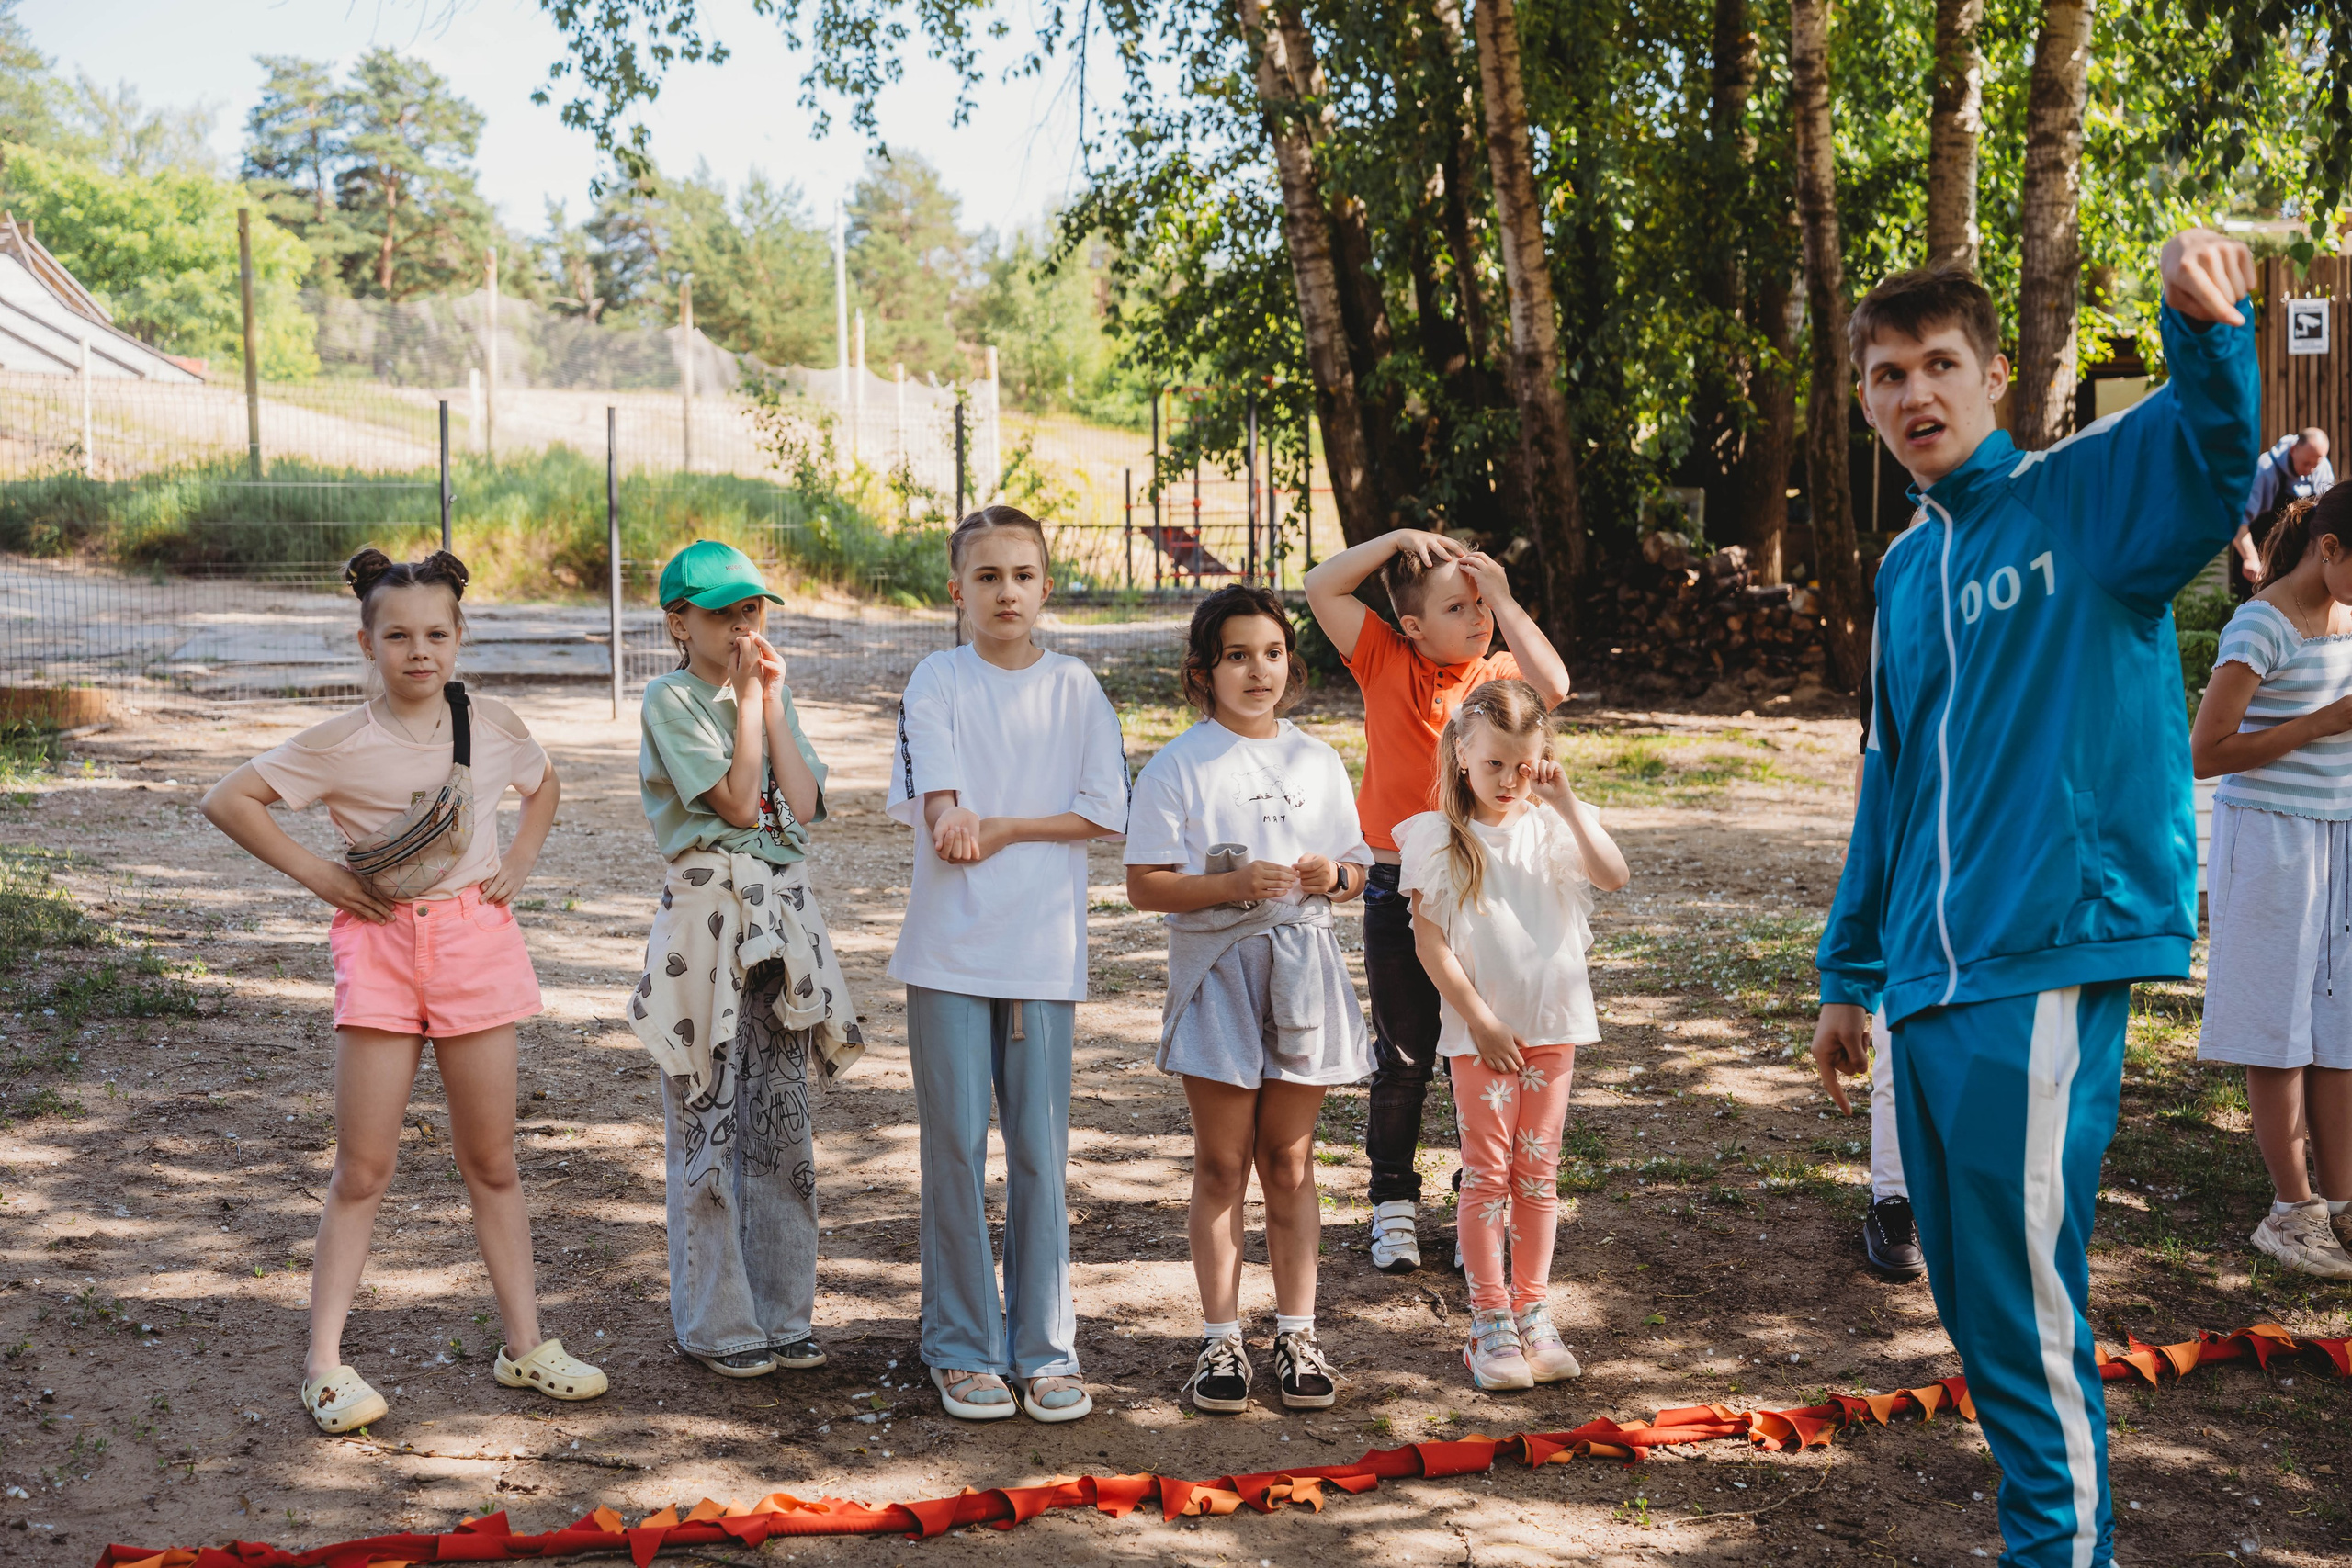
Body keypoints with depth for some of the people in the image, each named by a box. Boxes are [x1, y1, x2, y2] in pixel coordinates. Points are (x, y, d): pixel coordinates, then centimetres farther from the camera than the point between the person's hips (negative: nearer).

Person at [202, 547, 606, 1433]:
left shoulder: (492, 726, 2)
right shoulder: (344, 743, -8)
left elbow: (543, 786, 23)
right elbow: (226, 800, -6)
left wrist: (518, 865, 9)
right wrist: (316, 874, -8)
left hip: (474, 939, 3)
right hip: (381, 944, -3)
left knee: (491, 1161, 10)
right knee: (364, 1167, -1)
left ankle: (525, 1345, 19)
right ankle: (326, 1365, 7)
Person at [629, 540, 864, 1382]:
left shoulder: (773, 693, 12)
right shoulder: (671, 699, -6)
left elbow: (803, 803, -1)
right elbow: (737, 803, -14)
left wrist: (772, 699, -2)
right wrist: (748, 696, -10)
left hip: (782, 916, 6)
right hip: (707, 912, -6)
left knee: (783, 1117, 10)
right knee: (709, 1122, 0)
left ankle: (781, 1310, 20)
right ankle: (716, 1322, 11)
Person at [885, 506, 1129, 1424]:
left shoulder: (1074, 688, 5)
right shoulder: (937, 682, 1)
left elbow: (1107, 813, 0)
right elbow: (935, 802, -11)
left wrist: (1001, 826, -11)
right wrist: (954, 822, -34)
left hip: (1045, 951, 1)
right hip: (949, 948, -1)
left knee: (1042, 1151, 4)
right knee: (955, 1147, 3)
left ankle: (1045, 1349, 14)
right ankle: (964, 1349, 14)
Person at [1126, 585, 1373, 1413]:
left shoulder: (1317, 761, 9)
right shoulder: (1177, 767, -4)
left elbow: (1356, 869, 14)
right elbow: (1144, 885, -8)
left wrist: (1332, 877, -9)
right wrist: (1235, 885, -21)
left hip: (1303, 971, 3)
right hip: (1216, 972, -3)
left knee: (1290, 1165, 9)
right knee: (1222, 1167, 3)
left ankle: (1296, 1335, 17)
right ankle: (1221, 1339, 13)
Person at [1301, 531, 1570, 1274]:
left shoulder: (1498, 675, 0)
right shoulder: (1387, 663, -1)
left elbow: (1553, 687, -22)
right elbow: (1321, 588, -8)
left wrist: (1504, 599, -16)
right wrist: (1397, 538, -12)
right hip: (1399, 893, 0)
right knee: (1402, 1060, 10)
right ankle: (1393, 1204, 22)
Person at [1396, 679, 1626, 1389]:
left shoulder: (1551, 828, 2)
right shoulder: (1439, 839, -4)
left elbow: (1614, 876, -15)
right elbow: (1430, 940, -7)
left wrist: (1566, 804, -20)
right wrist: (1479, 1018, -11)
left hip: (1552, 1024, 3)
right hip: (1480, 1030, -3)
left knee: (1538, 1171, 9)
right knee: (1487, 1171, 0)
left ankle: (1533, 1315, 18)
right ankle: (1490, 1324, 6)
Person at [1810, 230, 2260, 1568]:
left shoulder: (2080, 496, -3)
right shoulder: (1907, 574, 17)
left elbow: (2209, 466, -27)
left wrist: (2208, 338, -48)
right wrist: (1854, 974, 22)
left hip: (2045, 967, -7)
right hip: (1929, 988, 7)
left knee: (2025, 1303, -4)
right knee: (1974, 1298, 14)